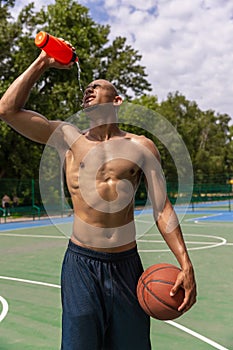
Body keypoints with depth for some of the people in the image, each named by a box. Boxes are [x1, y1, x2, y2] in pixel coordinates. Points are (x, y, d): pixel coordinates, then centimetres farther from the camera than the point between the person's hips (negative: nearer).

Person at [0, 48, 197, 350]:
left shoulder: (142, 146, 3)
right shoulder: (68, 138, 4)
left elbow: (162, 208, 1)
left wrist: (185, 263, -7)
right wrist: (42, 64, 2)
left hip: (127, 264, 1)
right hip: (81, 263, 0)